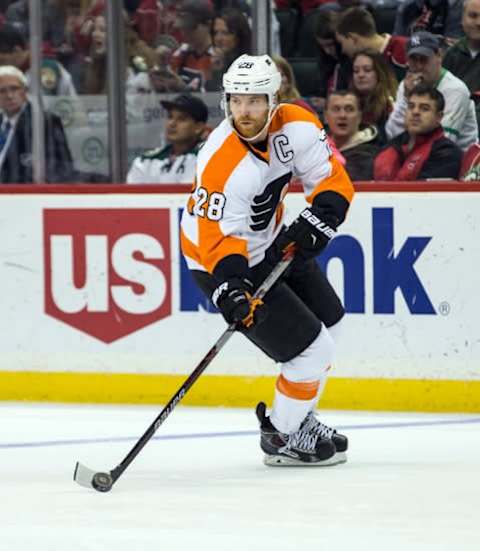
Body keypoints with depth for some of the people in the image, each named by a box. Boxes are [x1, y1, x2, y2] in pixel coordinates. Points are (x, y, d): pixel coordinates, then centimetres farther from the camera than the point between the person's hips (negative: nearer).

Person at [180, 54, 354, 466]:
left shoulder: (296, 126, -15)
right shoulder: (223, 164, -34)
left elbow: (334, 181, -8)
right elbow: (219, 239, -34)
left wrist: (315, 223, -24)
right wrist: (232, 289, -47)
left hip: (273, 243, 8)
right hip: (221, 260, -8)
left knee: (328, 321, 23)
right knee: (312, 350, -8)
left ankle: (298, 417, 40)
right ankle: (282, 437, 14)